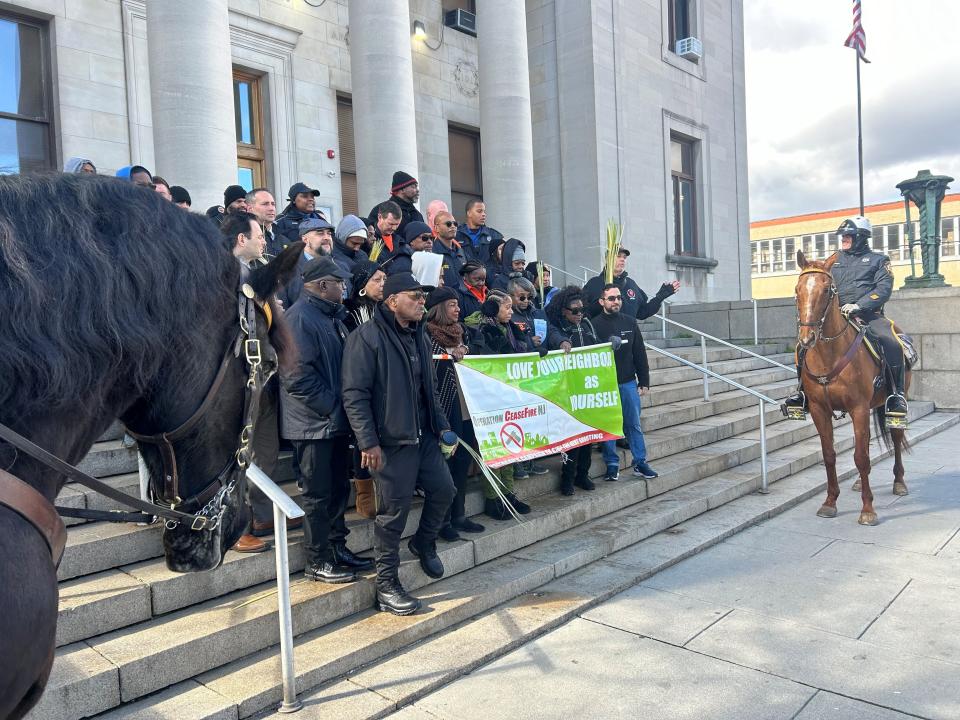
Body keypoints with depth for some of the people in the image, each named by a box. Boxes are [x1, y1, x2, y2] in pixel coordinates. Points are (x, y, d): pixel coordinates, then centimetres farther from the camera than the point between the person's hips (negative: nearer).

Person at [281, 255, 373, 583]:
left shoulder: (331, 316, 15)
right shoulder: (300, 317, -16)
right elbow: (297, 374, -23)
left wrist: (340, 406, 11)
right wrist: (329, 405, -17)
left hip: (335, 420, 9)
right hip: (314, 422, -9)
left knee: (339, 488, 16)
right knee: (319, 494, 1)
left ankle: (337, 548, 30)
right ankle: (317, 561, 14)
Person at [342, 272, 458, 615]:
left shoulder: (418, 335, 14)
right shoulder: (366, 337, -12)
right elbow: (354, 394, -17)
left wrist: (441, 425, 16)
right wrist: (368, 442, -21)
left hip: (423, 436, 8)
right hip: (390, 442, -8)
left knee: (444, 489, 11)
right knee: (393, 510, -1)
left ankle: (424, 542, 38)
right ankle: (386, 586, 15)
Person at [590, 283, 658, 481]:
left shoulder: (630, 322, 5)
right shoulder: (595, 324, -6)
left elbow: (640, 354, 8)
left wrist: (644, 381, 6)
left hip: (629, 383, 3)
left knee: (634, 425, 9)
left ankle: (640, 462, 18)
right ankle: (612, 465, 15)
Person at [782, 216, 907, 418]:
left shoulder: (878, 260, 9)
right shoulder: (835, 260, 21)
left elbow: (884, 289, -5)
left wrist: (859, 305, -21)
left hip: (868, 315, -4)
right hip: (837, 315, 4)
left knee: (891, 343, -31)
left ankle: (896, 394, -20)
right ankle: (803, 391, -6)